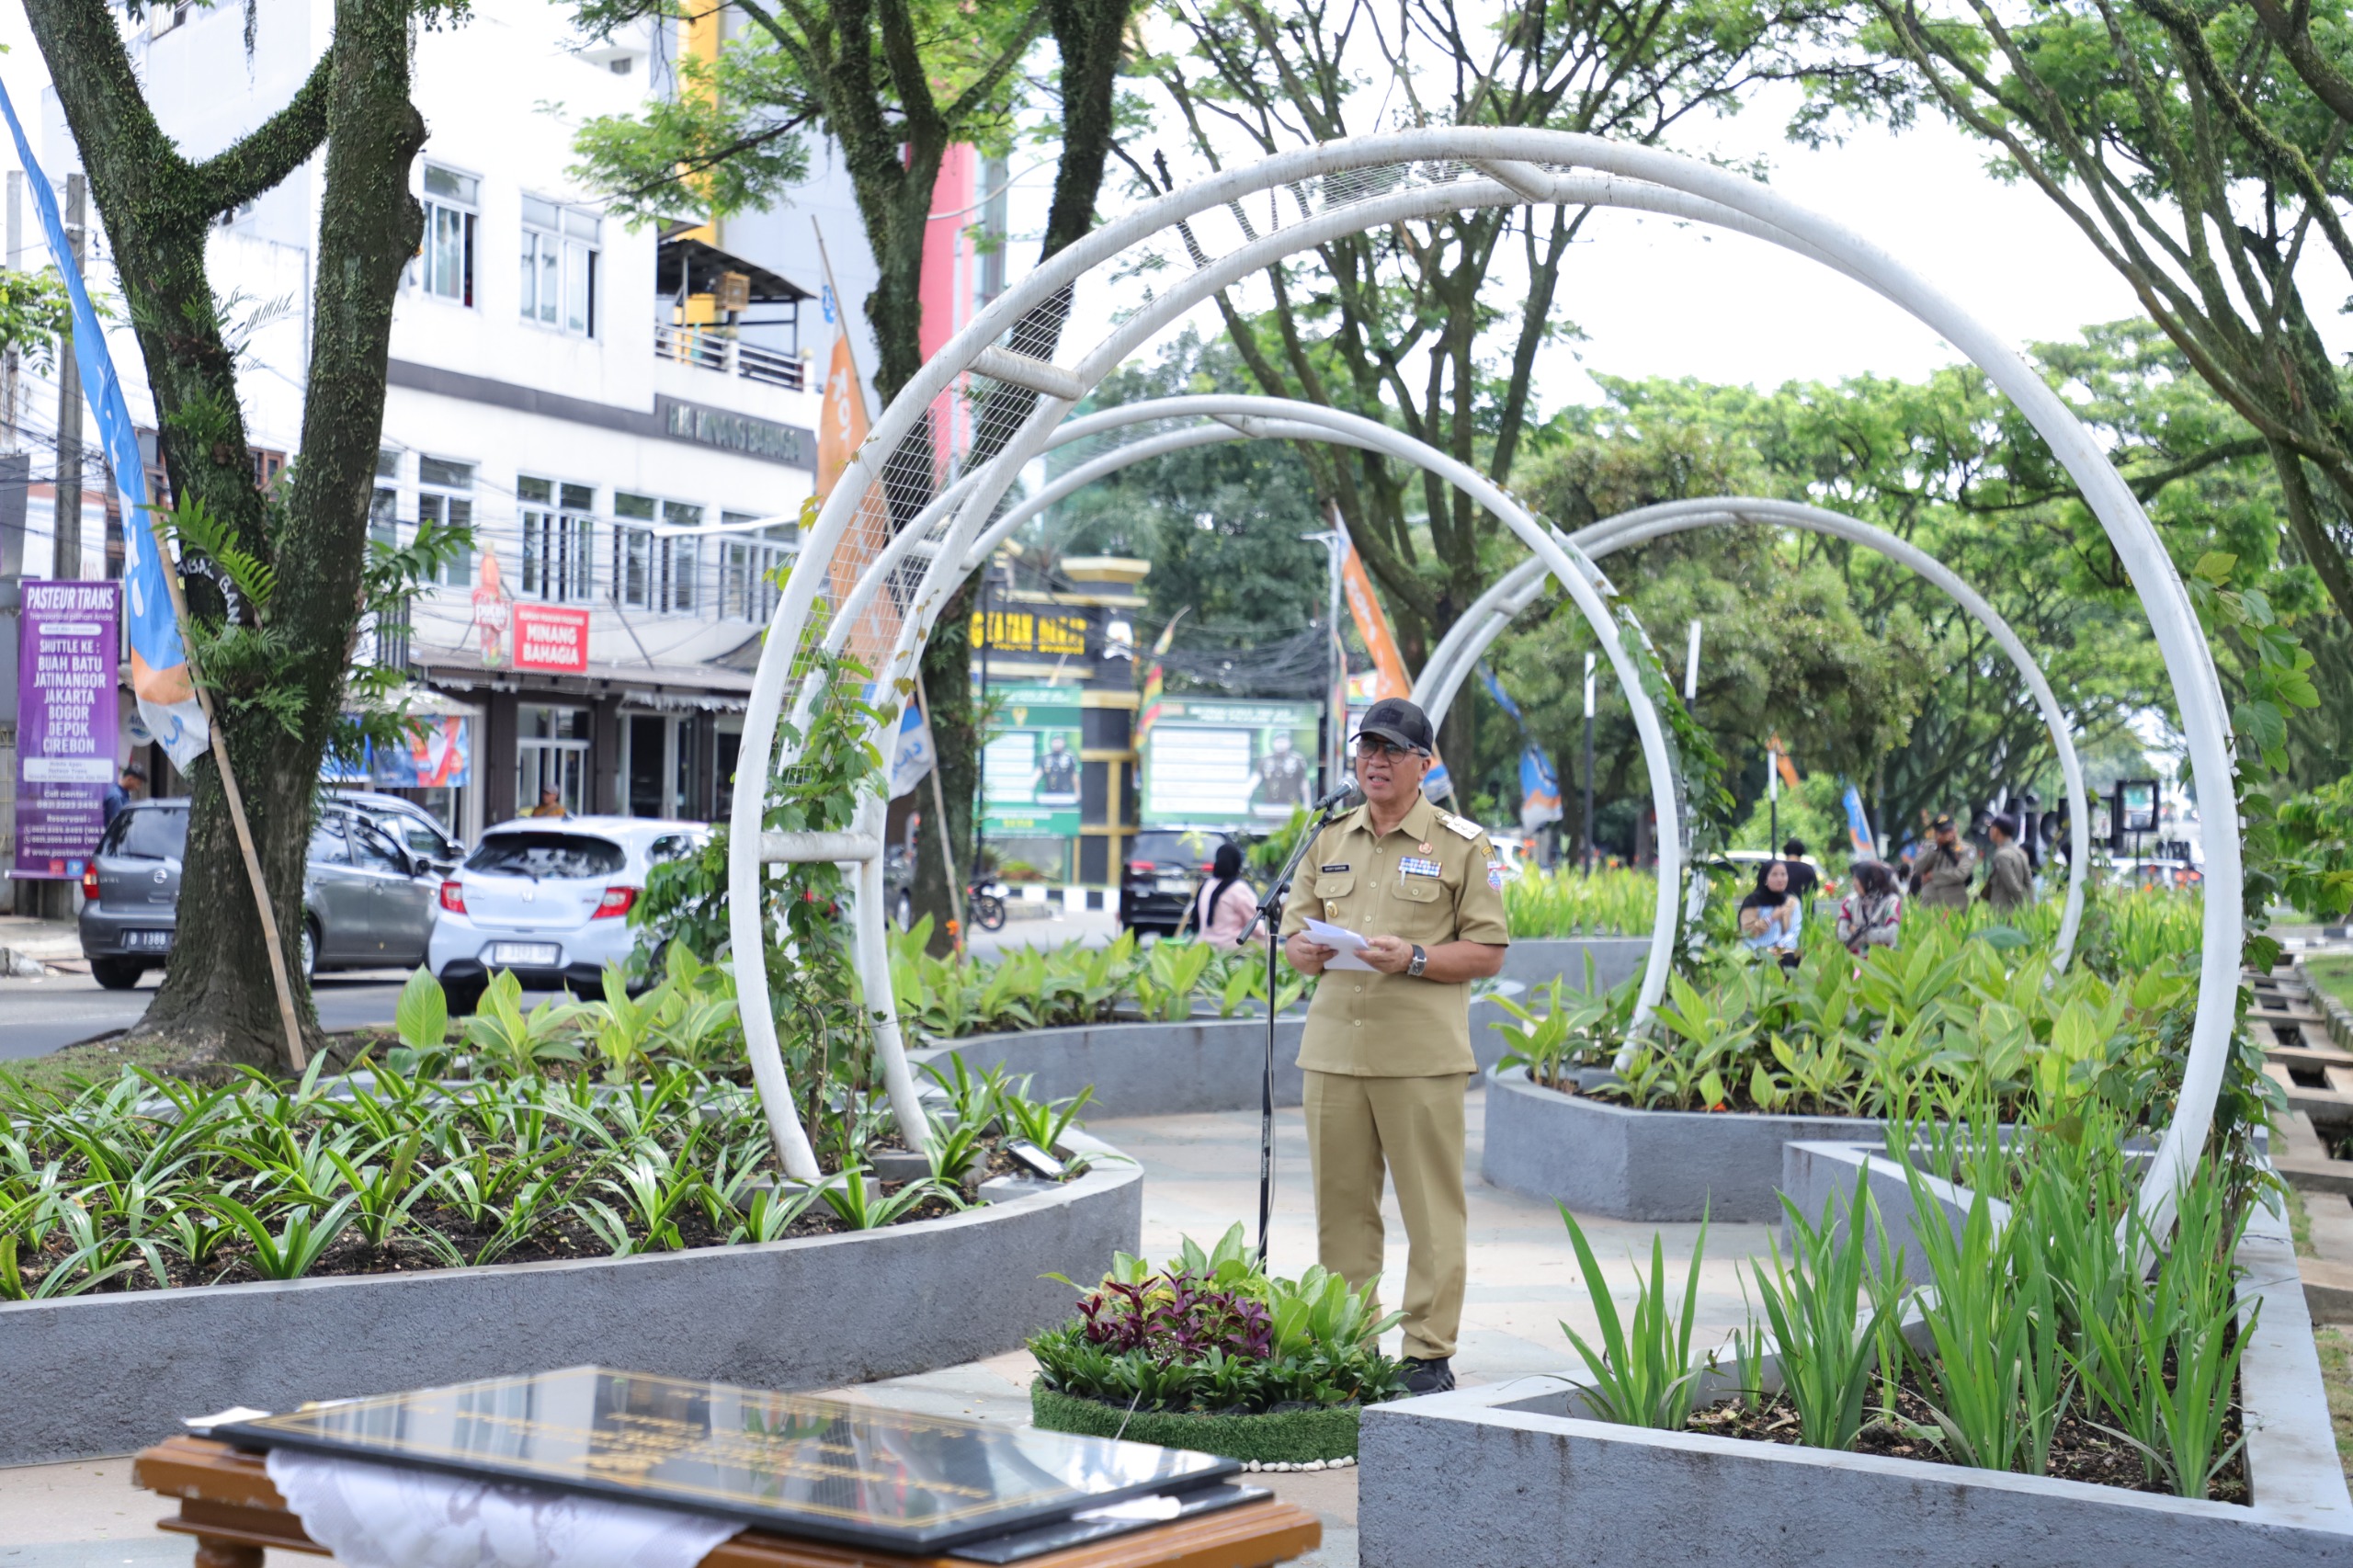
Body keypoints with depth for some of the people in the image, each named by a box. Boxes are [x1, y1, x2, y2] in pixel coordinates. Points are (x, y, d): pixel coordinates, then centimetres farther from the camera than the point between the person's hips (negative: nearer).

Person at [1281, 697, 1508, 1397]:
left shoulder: (1461, 845, 2)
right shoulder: (1328, 840, 16)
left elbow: (1487, 950, -2)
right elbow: (1293, 929, 19)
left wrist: (1413, 958, -16)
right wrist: (1306, 949, -5)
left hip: (1421, 1055, -4)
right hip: (1333, 1046, 4)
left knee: (1432, 1209, -2)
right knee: (1341, 1206, 8)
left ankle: (1429, 1353, 5)